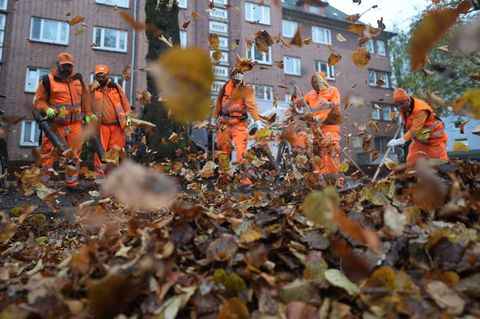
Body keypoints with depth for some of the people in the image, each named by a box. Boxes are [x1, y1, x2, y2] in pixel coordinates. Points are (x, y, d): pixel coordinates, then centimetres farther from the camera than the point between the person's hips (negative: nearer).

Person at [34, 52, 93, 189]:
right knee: (49, 152, -2)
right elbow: (38, 100, 2)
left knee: (75, 153, 7)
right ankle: (43, 181, 10)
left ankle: (72, 182, 19)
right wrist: (47, 109, -16)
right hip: (55, 124, -4)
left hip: (75, 124, 4)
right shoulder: (48, 80, -3)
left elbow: (85, 96, 20)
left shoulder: (78, 78, 10)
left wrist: (88, 113, 19)